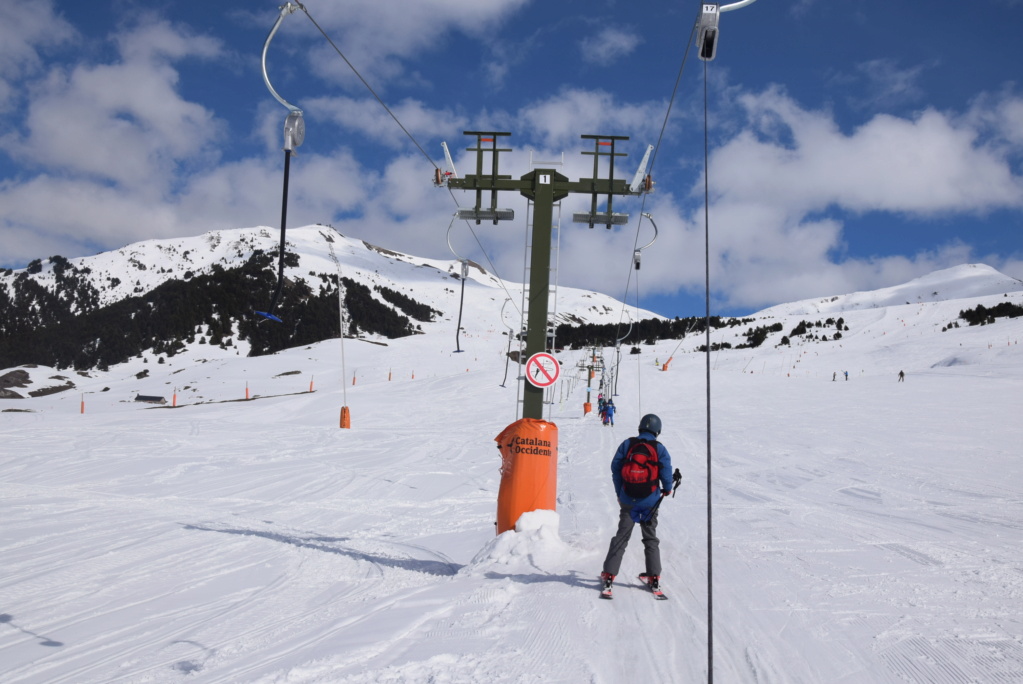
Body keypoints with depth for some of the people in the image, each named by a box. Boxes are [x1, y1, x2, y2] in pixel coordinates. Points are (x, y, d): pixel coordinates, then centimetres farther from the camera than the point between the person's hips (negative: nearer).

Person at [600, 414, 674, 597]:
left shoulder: (627, 444, -1)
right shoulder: (659, 448, -4)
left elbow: (615, 467, 0)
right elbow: (666, 470, -8)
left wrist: (619, 493, 10)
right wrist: (667, 489, 12)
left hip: (628, 499, 1)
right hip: (650, 501, 0)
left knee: (621, 537, 6)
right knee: (650, 538, 14)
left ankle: (608, 575, -1)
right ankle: (654, 578, 12)